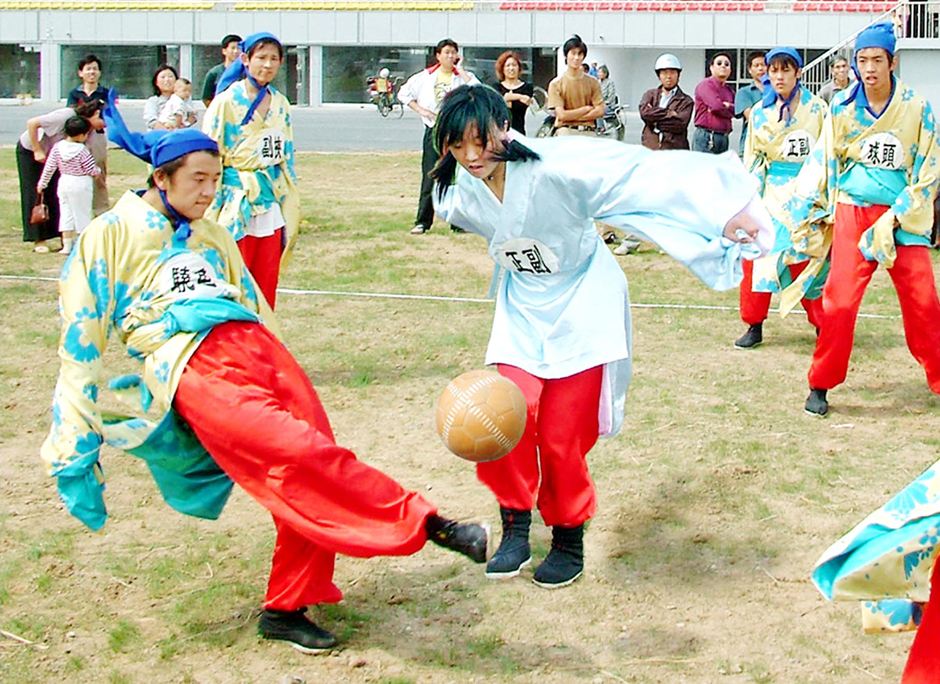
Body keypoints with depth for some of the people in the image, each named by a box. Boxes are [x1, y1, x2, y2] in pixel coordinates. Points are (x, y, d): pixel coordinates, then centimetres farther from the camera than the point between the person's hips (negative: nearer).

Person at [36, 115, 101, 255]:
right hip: (81, 184, -5)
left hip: (64, 183, 5)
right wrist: (98, 171, 11)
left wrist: (42, 183, 11)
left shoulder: (57, 147, -4)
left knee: (66, 213, 11)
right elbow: (92, 170, -12)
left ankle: (67, 245, 11)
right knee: (82, 213, 6)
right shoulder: (82, 150, -18)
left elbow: (49, 167, 0)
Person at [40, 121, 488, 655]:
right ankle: (425, 523, -22)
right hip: (194, 367, -6)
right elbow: (81, 346, 6)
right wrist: (74, 456, 2)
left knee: (308, 477, -10)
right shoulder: (111, 236, 9)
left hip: (256, 347, 6)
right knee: (298, 453, -25)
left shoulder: (212, 236, 26)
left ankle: (286, 608, 6)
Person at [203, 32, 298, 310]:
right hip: (236, 201, -5)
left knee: (267, 285, 8)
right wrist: (211, 213, -10)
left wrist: (291, 205, 16)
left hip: (270, 202, 5)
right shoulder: (227, 101, -7)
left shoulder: (281, 104, 10)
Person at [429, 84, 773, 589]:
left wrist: (722, 212, -31)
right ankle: (515, 529, 7)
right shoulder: (459, 196, -10)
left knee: (561, 438, -5)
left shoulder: (552, 167, -28)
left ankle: (569, 541, 19)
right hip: (522, 310, 4)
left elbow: (645, 174, -30)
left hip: (582, 306, -4)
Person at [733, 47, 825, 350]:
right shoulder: (759, 112, 8)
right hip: (771, 191, 3)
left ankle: (823, 324, 11)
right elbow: (753, 158, 12)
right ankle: (754, 326, 7)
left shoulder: (817, 109, 1)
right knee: (756, 255, -3)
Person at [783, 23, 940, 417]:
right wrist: (811, 216, 7)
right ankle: (820, 386, 6)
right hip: (852, 214, 0)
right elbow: (822, 164, 9)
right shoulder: (842, 108, 0)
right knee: (839, 302, -8)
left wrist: (894, 218, -10)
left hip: (905, 217, 0)